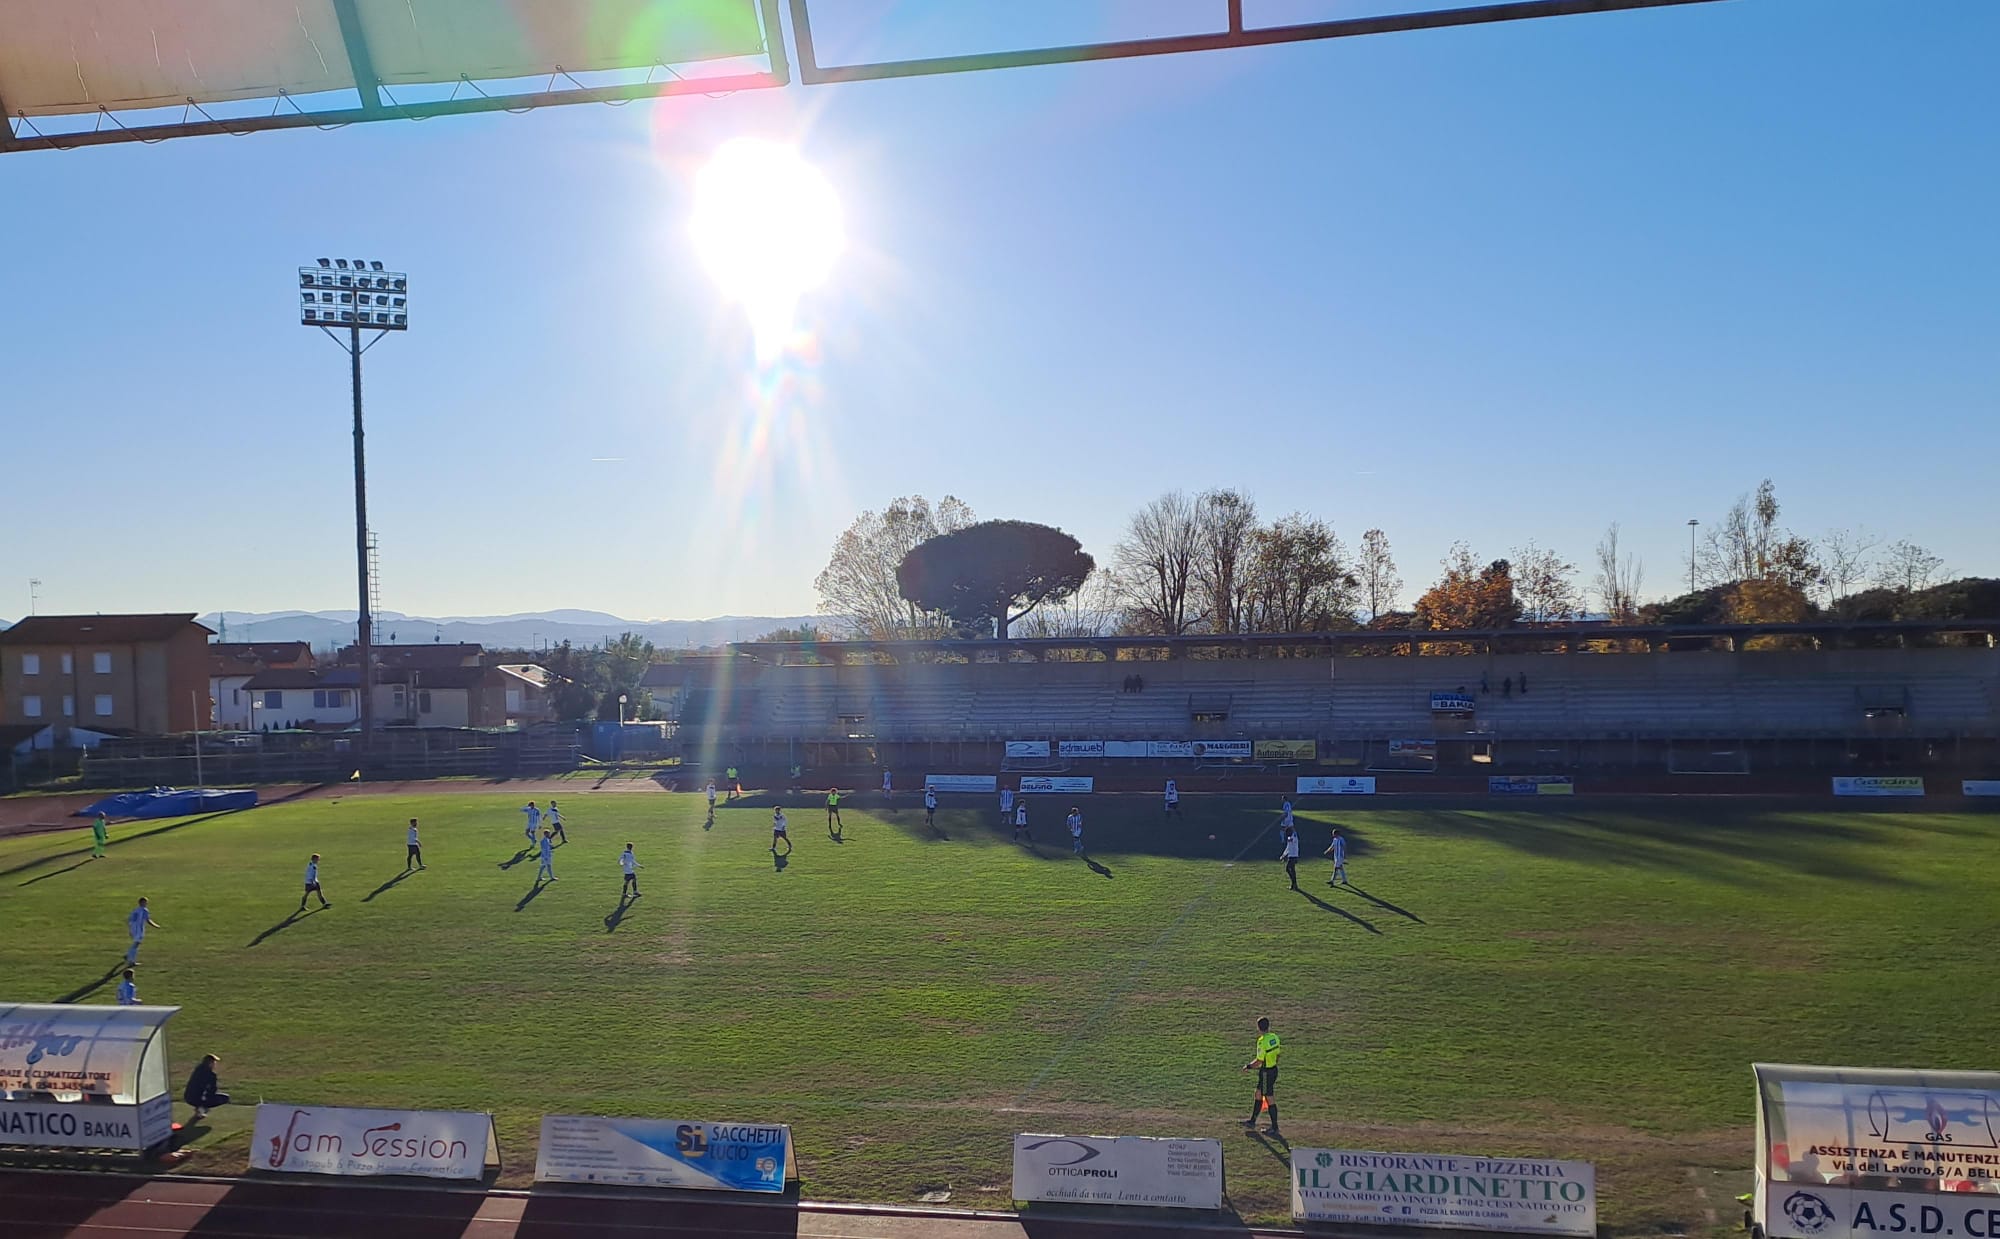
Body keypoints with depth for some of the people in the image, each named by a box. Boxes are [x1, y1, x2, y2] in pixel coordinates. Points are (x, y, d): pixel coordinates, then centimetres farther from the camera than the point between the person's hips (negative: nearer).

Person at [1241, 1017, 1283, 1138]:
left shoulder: (1262, 1041, -24)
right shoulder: (1274, 1037, 1)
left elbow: (1259, 1061, -22)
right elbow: (1276, 1053, 11)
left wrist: (1248, 1066, -6)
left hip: (1266, 1072, -9)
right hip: (1273, 1068, 9)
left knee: (1270, 1100, 2)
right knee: (1258, 1095, 20)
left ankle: (1274, 1128, 11)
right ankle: (1252, 1121, 31)